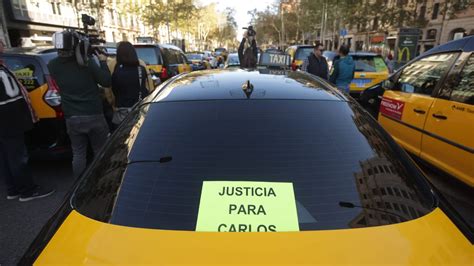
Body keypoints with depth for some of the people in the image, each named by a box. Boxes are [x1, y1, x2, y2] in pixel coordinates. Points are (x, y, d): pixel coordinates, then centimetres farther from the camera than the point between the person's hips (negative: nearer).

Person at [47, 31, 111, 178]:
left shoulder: (52, 65, -2)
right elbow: (107, 82, -6)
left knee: (78, 154, 13)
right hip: (94, 115, -2)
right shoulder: (86, 61, -12)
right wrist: (103, 62, 5)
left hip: (72, 118, 2)